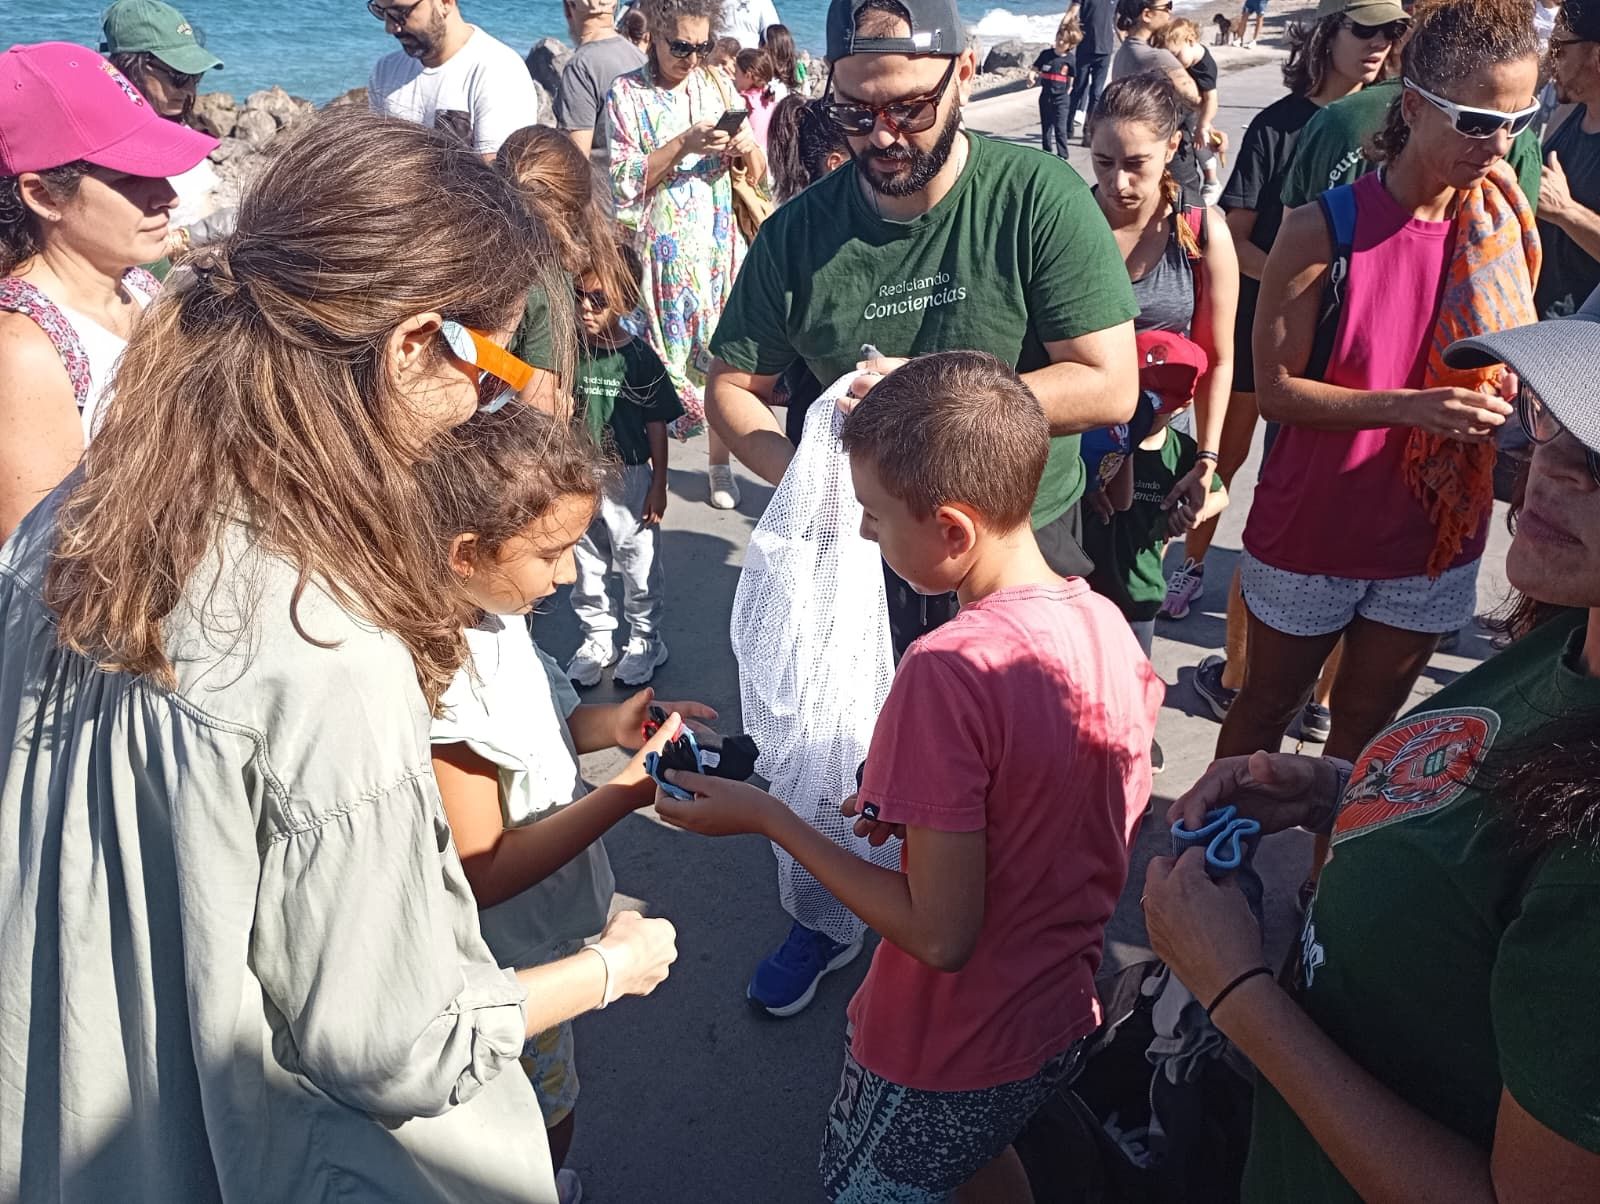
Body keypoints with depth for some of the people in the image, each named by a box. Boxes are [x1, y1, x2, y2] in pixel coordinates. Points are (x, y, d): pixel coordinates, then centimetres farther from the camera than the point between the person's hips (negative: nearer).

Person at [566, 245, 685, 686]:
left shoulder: (639, 359, -10)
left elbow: (656, 427, -6)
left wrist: (658, 485, -5)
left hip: (629, 477, -3)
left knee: (638, 564, 8)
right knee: (585, 566, 13)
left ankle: (644, 641, 26)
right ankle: (597, 638, 31)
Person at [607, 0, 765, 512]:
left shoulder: (716, 84, 7)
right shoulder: (627, 92, -1)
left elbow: (756, 173, 10)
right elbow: (626, 181, -10)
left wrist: (749, 148, -13)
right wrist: (685, 144, -20)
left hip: (718, 244, 3)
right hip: (661, 251, -2)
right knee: (660, 359, 1)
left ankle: (719, 464, 14)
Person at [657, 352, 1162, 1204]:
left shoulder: (948, 672, -32)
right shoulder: (1104, 621, -8)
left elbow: (939, 935, -28)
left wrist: (762, 815, -20)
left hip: (948, 1049, -7)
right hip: (1063, 1014, 7)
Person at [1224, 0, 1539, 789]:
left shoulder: (1501, 232, -3)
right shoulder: (1323, 230, -17)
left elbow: (1506, 374, 7)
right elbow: (1276, 390, -17)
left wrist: (1512, 407, -16)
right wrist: (1408, 406, -29)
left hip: (1435, 541, 4)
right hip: (1311, 533, -3)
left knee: (1366, 727, 18)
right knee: (1266, 706, 17)